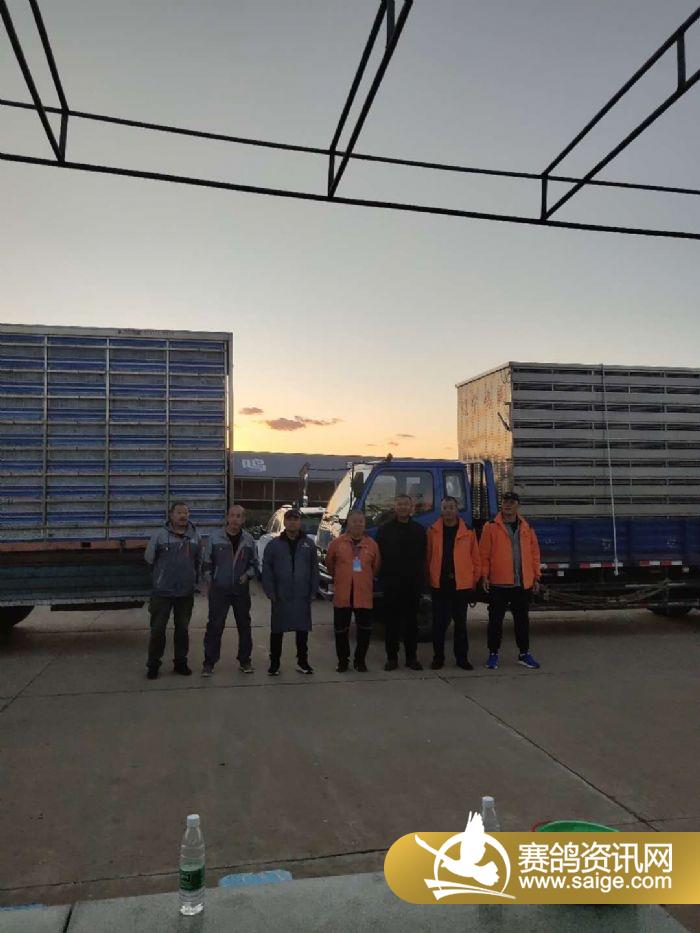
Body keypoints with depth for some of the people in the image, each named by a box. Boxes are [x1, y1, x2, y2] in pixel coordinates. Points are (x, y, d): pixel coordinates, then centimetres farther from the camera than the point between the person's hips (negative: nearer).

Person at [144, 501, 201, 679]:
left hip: (186, 592, 3)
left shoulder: (195, 536, 4)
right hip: (162, 591, -3)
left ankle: (180, 662, 24)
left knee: (183, 629, 11)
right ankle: (153, 664, 14)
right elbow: (149, 558, 5)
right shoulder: (160, 535, -6)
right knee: (158, 629, 0)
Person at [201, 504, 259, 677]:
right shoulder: (215, 537, -4)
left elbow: (254, 563, 13)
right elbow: (207, 562, 3)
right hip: (219, 590, -3)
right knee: (215, 626, -2)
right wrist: (208, 582, -1)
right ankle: (209, 662, 9)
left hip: (241, 590, 3)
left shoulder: (249, 540, 3)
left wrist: (247, 574, -4)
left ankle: (245, 660, 23)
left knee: (244, 625, 10)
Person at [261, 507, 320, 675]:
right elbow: (266, 570, 1)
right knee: (277, 631, 6)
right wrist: (270, 592, -6)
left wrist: (313, 592, 0)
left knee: (303, 630, 9)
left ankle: (302, 662, 22)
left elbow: (314, 570, 6)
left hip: (302, 597, 1)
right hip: (280, 597, -1)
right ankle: (274, 663, 17)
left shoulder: (308, 544, 7)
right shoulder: (274, 544, 3)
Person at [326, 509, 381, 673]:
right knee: (341, 630, 5)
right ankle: (343, 661, 21)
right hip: (342, 595, 0)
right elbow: (329, 564, 14)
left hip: (364, 595, 1)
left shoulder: (371, 544, 3)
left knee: (365, 629, 3)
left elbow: (376, 567, 13)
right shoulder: (337, 543, 1)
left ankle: (360, 661, 20)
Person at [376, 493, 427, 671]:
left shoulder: (419, 530, 9)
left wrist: (421, 577, -1)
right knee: (391, 621, 3)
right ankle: (392, 657, 12)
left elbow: (423, 556, 8)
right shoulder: (385, 529, 6)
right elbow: (378, 555, 3)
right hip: (391, 583, -1)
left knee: (411, 621, 7)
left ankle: (412, 657, 16)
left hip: (413, 583, 1)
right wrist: (382, 576, -4)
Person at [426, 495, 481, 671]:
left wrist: (474, 581, 1)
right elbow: (428, 557, 5)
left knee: (460, 623, 10)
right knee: (439, 623, 6)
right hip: (439, 584, 0)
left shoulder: (468, 532, 1)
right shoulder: (433, 531, 3)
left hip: (461, 584, 0)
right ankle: (438, 657, 18)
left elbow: (475, 559, 3)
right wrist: (428, 577, 1)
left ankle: (462, 658, 21)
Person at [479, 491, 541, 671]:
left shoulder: (527, 528, 7)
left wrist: (535, 578, 6)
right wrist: (484, 576, -11)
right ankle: (493, 654, 17)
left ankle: (524, 653, 25)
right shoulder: (491, 527, -3)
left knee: (522, 620, 12)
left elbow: (534, 553, 9)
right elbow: (484, 553, -5)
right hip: (498, 584, -3)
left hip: (522, 584, 3)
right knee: (496, 620, 5)